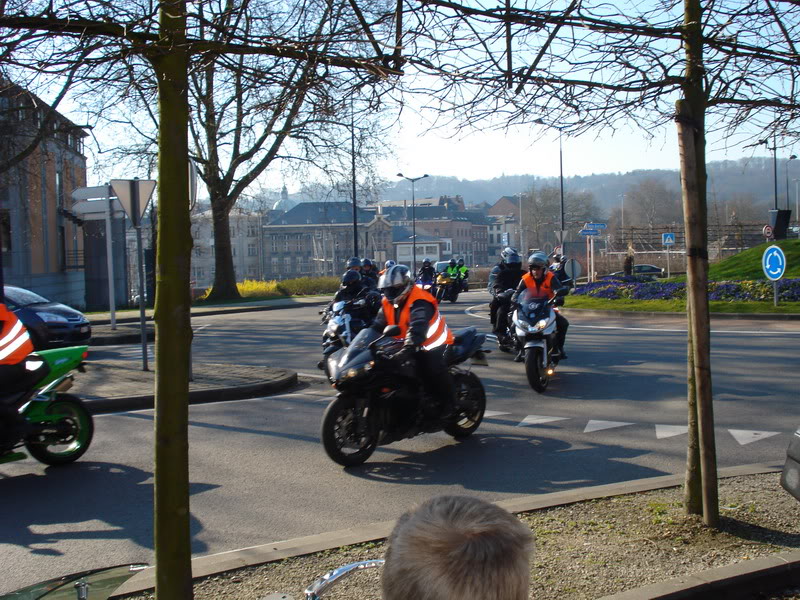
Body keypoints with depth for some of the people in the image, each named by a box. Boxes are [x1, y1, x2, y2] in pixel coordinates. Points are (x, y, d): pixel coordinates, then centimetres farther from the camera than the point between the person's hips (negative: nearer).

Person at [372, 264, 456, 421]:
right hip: (406, 345, 8)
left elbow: (418, 328, -42)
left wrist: (407, 349, -55)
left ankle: (449, 405, -12)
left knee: (434, 370, -28)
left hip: (432, 344, -8)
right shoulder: (388, 303, 2)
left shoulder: (419, 302, -26)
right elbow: (378, 326, -1)